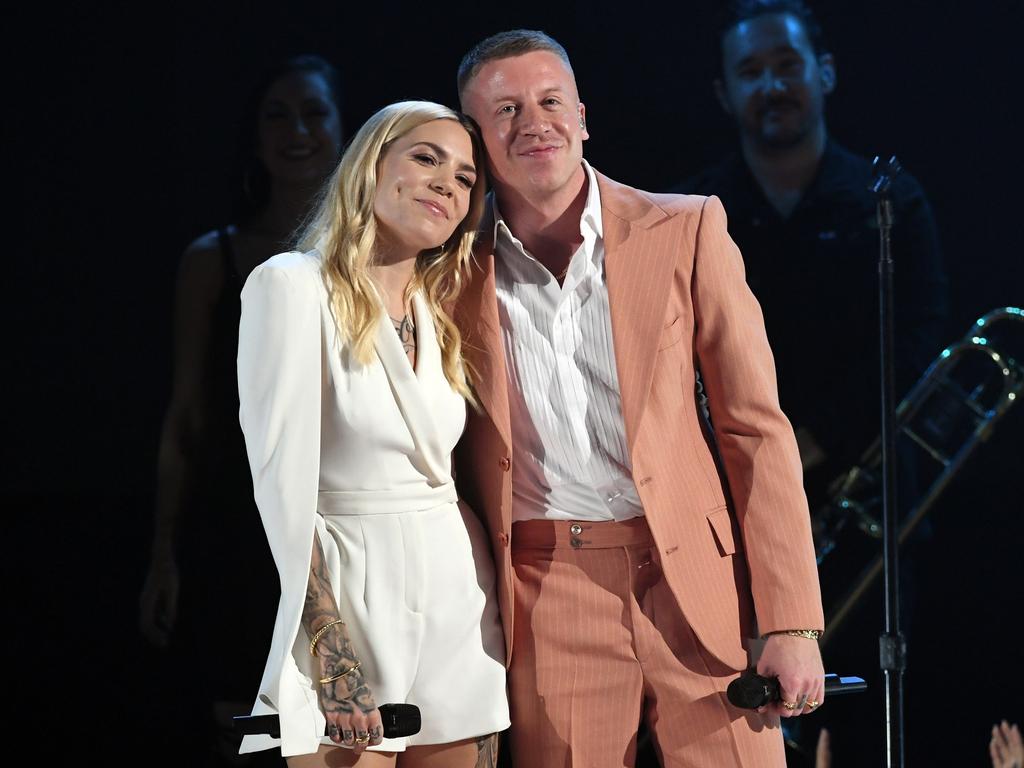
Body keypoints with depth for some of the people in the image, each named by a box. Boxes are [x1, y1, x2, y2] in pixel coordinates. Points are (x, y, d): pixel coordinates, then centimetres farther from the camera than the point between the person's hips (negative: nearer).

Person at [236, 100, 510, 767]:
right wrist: (331, 656, -19)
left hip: (459, 601, 6)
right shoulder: (294, 286, -7)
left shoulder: (441, 312, 12)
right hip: (348, 594, -6)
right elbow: (282, 478, -13)